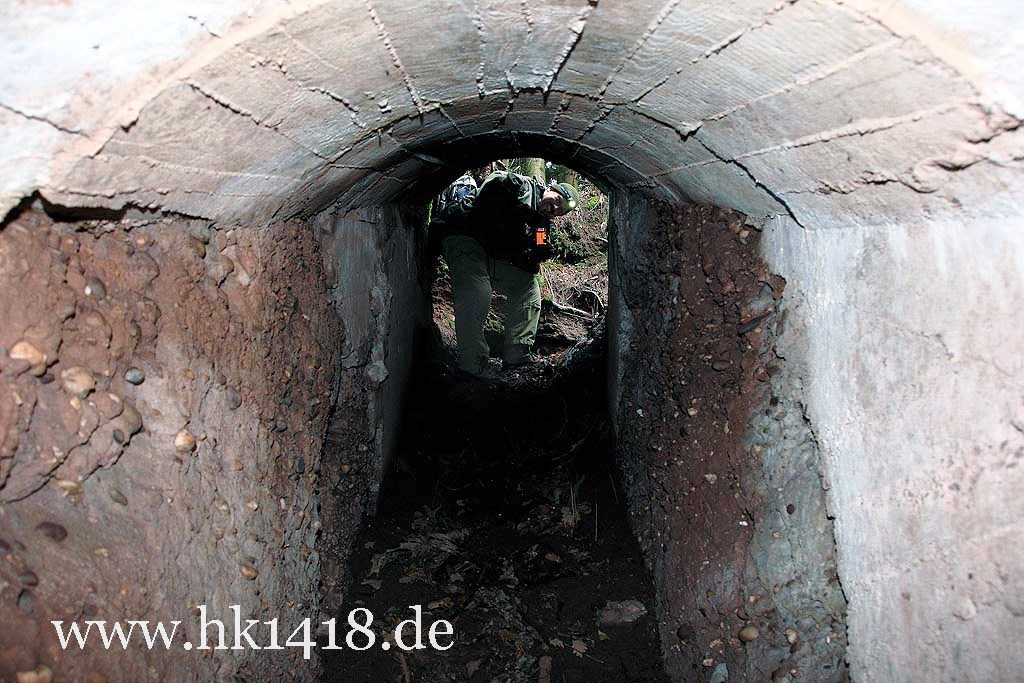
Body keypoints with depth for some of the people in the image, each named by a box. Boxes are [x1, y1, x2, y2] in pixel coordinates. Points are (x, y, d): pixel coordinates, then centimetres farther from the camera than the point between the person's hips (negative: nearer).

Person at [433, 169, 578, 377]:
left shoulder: (541, 226, 11)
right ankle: (473, 368, -24)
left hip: (492, 255, 9)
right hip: (463, 236, -9)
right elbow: (495, 182, -31)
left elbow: (522, 262, 7)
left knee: (528, 289, 7)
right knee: (477, 296, -28)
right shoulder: (524, 186, -12)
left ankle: (517, 358, 9)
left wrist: (537, 256, -15)